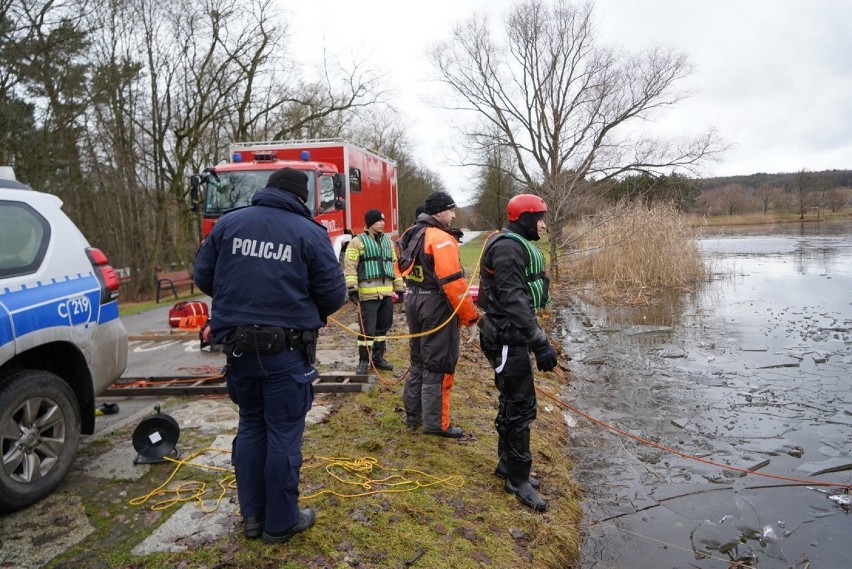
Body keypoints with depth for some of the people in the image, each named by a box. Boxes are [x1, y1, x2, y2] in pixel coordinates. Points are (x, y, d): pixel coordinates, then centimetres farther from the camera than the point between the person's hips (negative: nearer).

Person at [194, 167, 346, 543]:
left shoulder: (229, 223, 5)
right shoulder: (310, 233, -6)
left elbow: (203, 276, 9)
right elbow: (333, 294, -7)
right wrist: (311, 313, 14)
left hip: (238, 346, 5)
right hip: (285, 350, -4)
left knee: (250, 427, 18)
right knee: (284, 434, 6)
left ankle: (252, 516, 28)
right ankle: (280, 523, 18)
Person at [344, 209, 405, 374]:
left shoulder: (388, 241, 18)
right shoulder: (357, 241, -1)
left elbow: (394, 265, 22)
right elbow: (350, 266, -8)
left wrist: (400, 288, 17)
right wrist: (352, 288, -18)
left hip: (387, 292, 6)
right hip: (368, 293, -6)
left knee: (383, 327, 12)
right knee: (367, 329, -3)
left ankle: (378, 357, 24)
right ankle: (363, 360, 10)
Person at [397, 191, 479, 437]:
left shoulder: (412, 235, 12)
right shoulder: (441, 239, -18)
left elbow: (403, 269, 16)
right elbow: (453, 282, -23)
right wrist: (470, 314, -17)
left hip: (414, 301, 9)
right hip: (436, 306, -9)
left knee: (419, 360, 20)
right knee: (438, 365, 1)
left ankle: (412, 415, 30)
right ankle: (435, 423, 9)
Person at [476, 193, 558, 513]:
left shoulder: (518, 245, 16)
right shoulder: (508, 247, -18)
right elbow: (514, 299, -25)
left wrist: (533, 338, 25)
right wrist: (540, 342, -27)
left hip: (513, 335, 11)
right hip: (507, 338, -11)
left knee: (513, 402, 18)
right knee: (521, 406, -4)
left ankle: (507, 463, 32)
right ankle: (518, 479, 9)